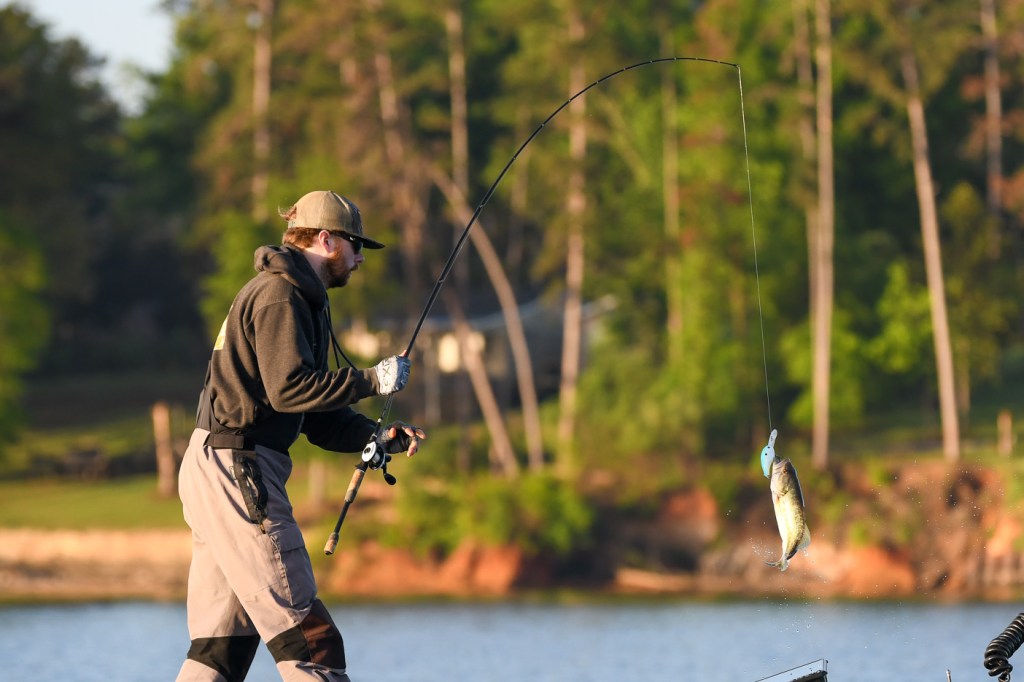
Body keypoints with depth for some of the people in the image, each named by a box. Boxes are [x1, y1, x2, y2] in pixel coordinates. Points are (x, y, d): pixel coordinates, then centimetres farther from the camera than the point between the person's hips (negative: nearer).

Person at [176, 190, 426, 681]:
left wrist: (378, 437, 6)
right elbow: (289, 387, -23)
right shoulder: (279, 296, -10)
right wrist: (371, 380, -15)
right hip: (235, 469, -11)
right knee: (306, 635, -10)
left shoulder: (303, 300, 23)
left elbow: (315, 416, 21)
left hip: (218, 471, 11)